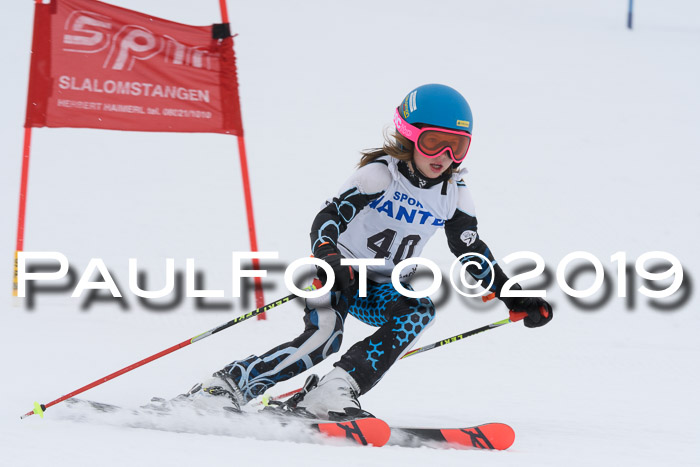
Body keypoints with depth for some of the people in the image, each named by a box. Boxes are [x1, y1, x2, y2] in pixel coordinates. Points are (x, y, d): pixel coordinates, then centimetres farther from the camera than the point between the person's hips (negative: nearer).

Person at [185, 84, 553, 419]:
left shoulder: (454, 195, 0)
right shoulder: (382, 173, -17)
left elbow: (472, 253, 11)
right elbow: (330, 215, -27)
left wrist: (515, 297, 4)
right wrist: (327, 257, -48)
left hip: (382, 289, 5)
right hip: (339, 276, -5)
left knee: (419, 310, -28)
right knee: (322, 337, -31)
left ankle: (334, 391, -32)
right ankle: (229, 384, -21)